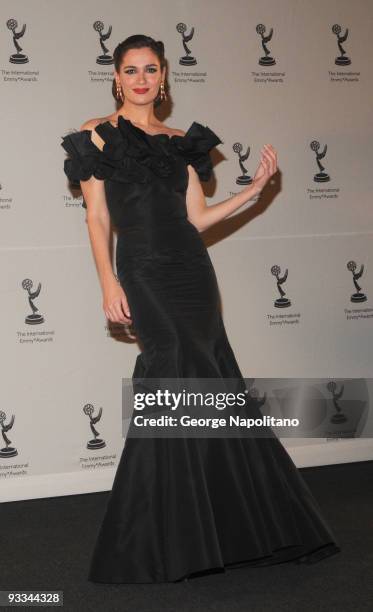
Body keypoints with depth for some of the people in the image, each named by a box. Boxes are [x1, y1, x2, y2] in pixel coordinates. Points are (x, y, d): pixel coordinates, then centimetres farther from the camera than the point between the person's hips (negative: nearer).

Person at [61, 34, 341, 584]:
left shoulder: (181, 142, 15)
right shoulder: (98, 135, 5)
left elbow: (197, 217, 11)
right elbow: (98, 217, -1)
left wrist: (257, 186, 4)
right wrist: (109, 283, -12)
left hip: (191, 271, 5)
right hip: (144, 274, -4)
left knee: (209, 390, 3)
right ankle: (162, 544, 1)